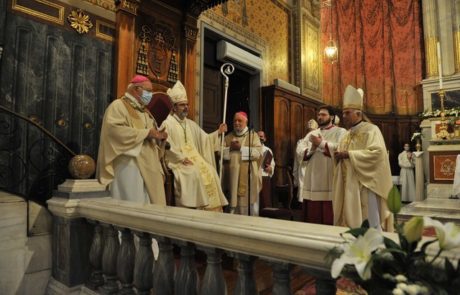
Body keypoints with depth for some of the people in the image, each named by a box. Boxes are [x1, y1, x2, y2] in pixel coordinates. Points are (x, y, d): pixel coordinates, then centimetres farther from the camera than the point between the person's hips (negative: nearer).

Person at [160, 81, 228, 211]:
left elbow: (204, 139, 16)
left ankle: (210, 208, -14)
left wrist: (218, 132, 1)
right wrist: (182, 158, -18)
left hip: (195, 158, 6)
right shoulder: (167, 124, -2)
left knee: (210, 172, -17)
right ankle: (193, 207, -21)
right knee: (194, 174, -31)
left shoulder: (191, 124, 20)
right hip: (178, 161, -6)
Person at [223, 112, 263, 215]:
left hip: (247, 178, -3)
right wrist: (230, 148, -10)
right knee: (232, 203, 2)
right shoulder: (228, 137, 16)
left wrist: (241, 148, -14)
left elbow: (258, 152, -8)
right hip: (232, 177, 3)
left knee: (246, 204, -4)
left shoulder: (253, 135, 6)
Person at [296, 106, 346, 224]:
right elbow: (299, 152, 8)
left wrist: (321, 143, -12)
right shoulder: (312, 134, 19)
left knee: (330, 219, -2)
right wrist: (312, 148, -10)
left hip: (330, 183, -5)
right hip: (312, 182, 5)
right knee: (313, 219, 9)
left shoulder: (340, 132, 4)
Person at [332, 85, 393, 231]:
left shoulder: (371, 129, -6)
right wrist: (337, 155, -4)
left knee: (369, 224, -2)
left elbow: (377, 153, -22)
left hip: (365, 185, -7)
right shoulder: (346, 135, 16)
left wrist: (349, 154, -19)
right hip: (349, 187, 7)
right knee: (350, 221, 11)